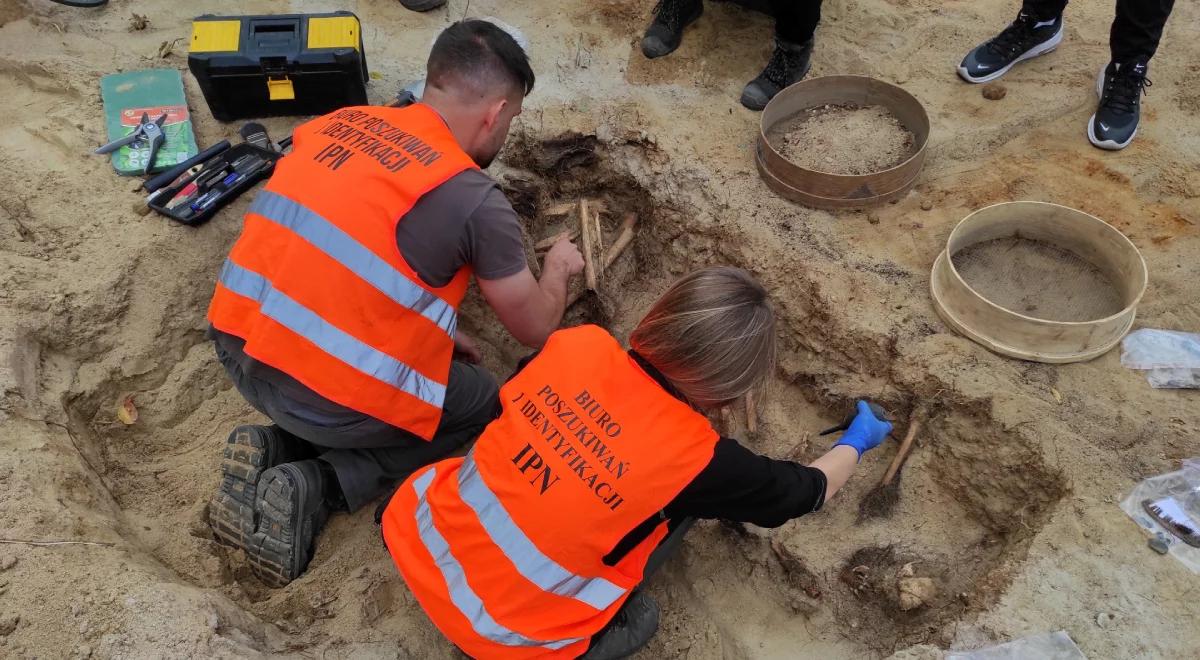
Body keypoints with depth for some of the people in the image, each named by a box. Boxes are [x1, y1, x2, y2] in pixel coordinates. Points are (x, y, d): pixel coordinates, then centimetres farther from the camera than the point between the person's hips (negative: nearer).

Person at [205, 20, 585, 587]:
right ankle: (312, 487, 3)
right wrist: (558, 266, 23)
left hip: (237, 349, 7)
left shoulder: (339, 121, 7)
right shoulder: (477, 202, -12)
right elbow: (535, 330, 2)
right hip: (329, 397, -7)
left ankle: (277, 448, 11)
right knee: (483, 403, 18)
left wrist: (431, 329, 23)